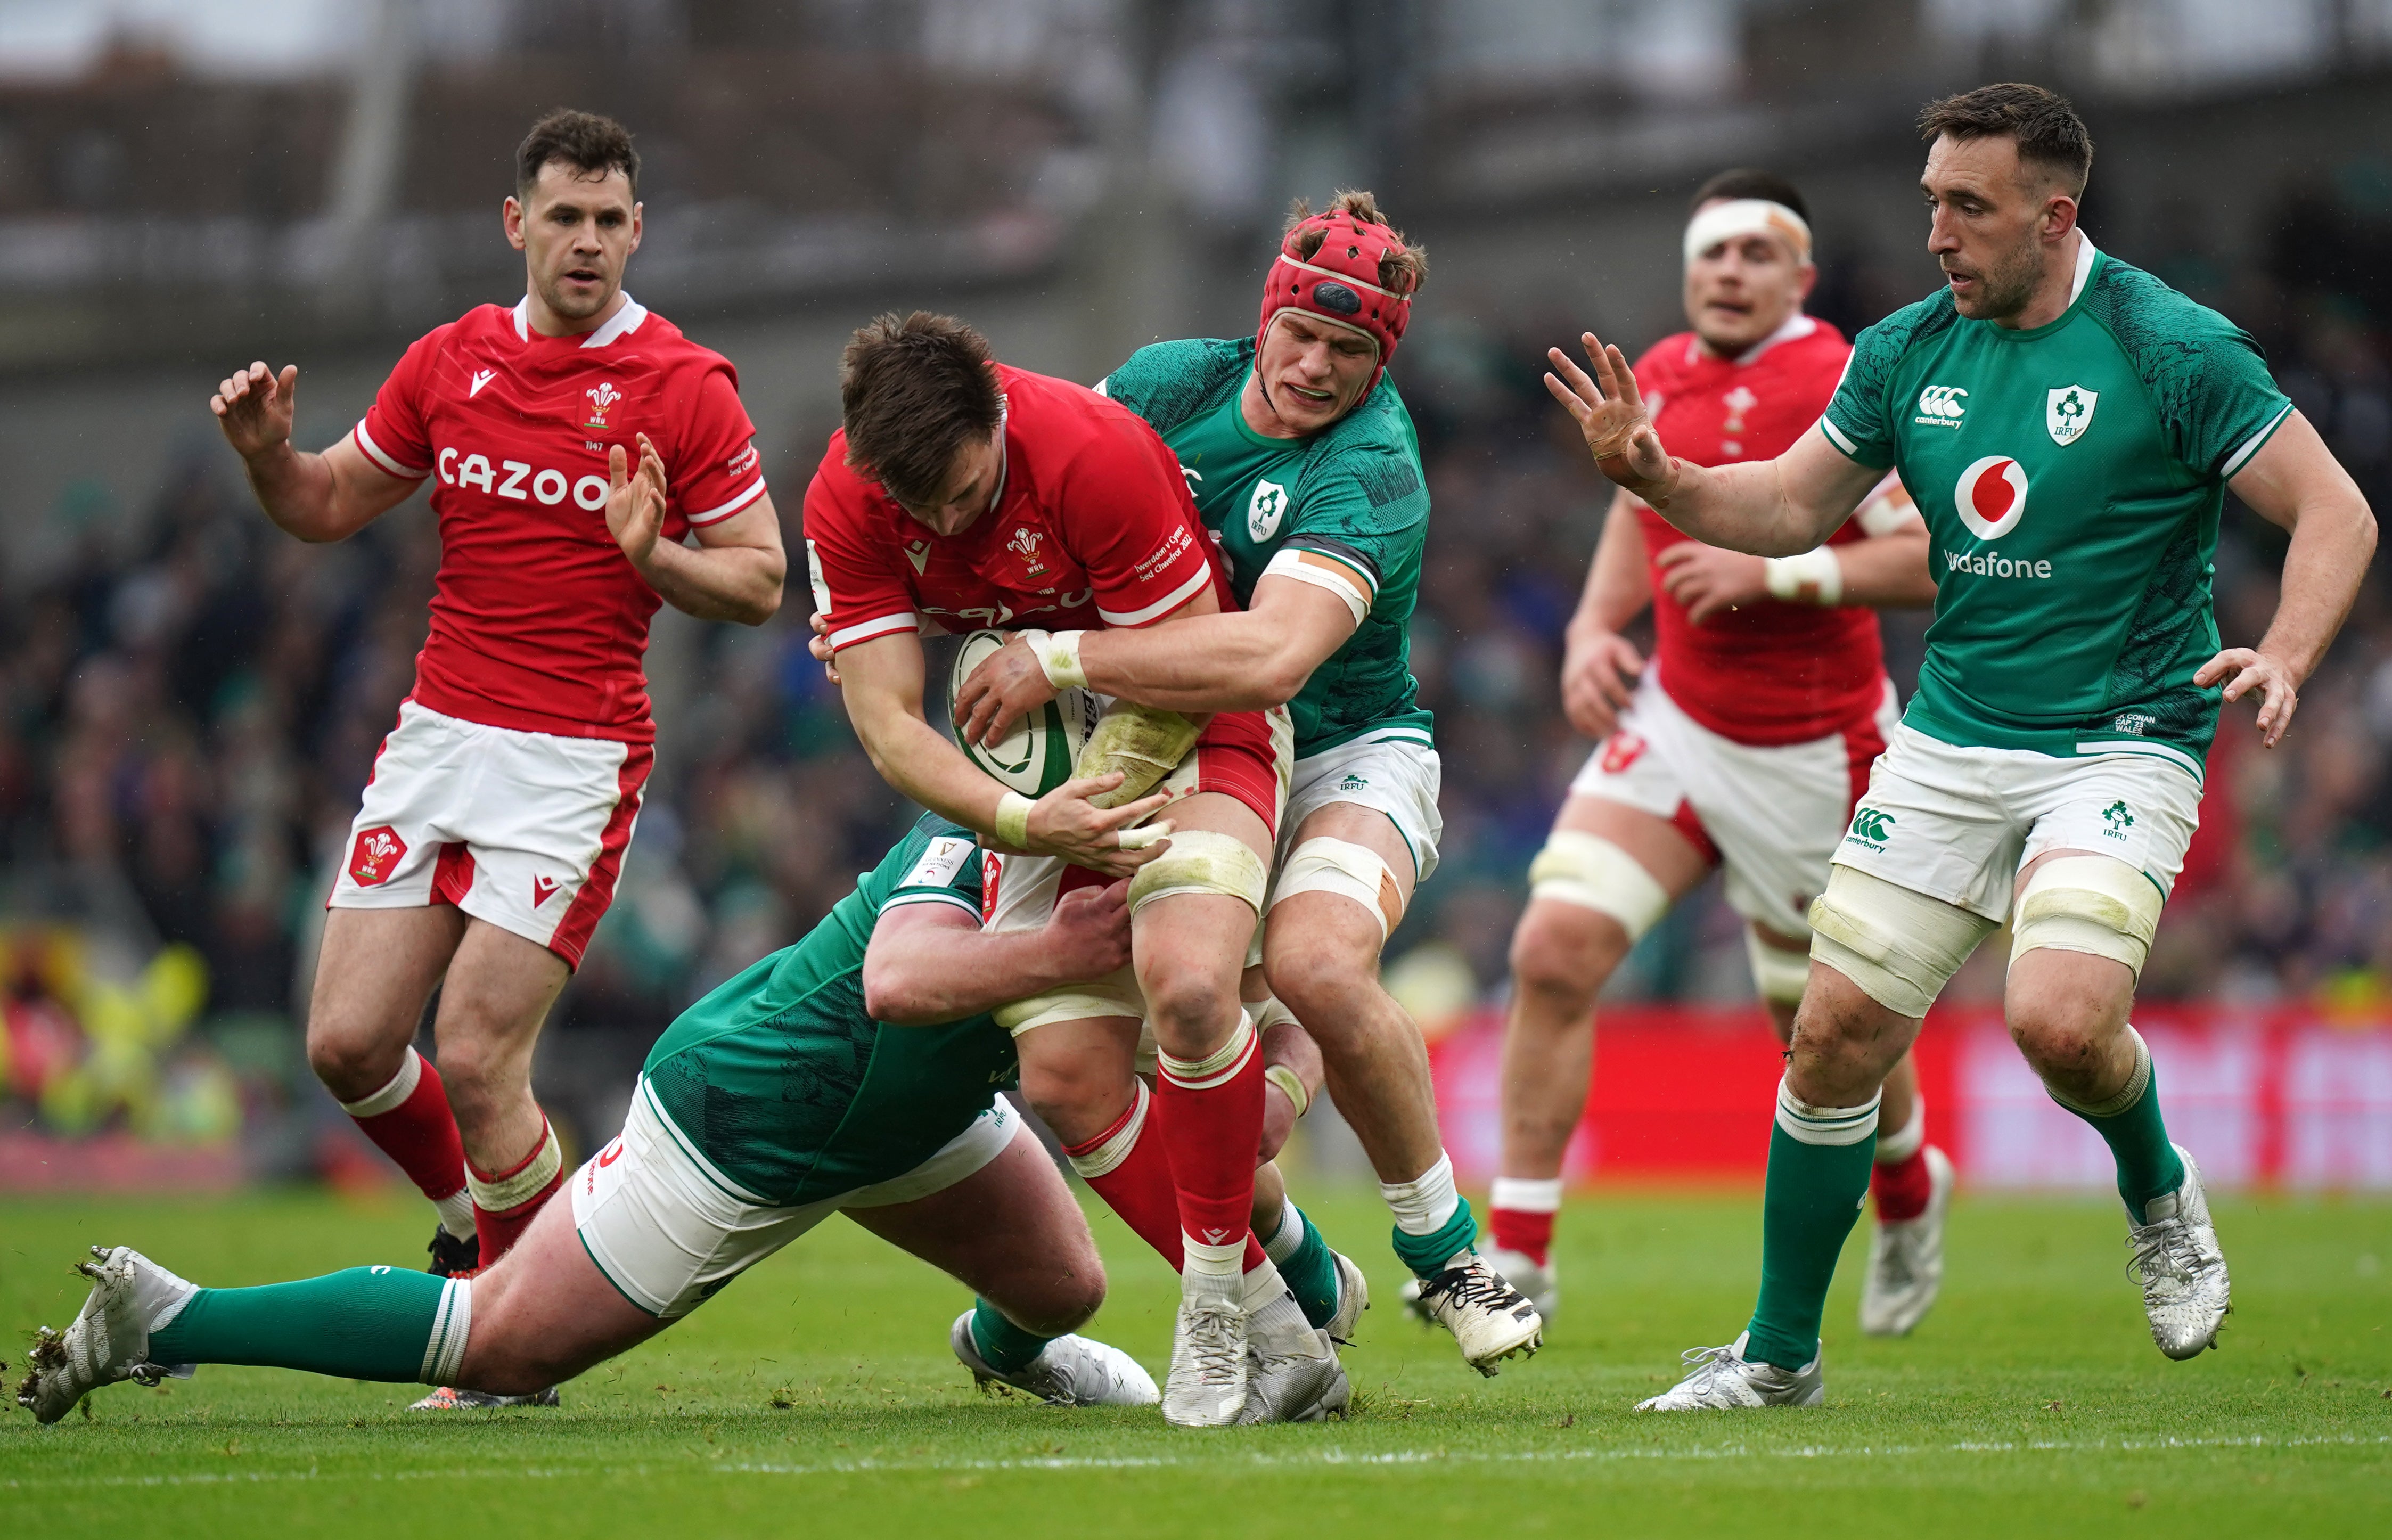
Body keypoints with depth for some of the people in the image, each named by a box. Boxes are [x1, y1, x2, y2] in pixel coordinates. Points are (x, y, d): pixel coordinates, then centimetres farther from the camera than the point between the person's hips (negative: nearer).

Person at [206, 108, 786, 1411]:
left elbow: (760, 582, -1)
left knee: (476, 1058, -12)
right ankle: (477, 1219, 28)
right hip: (439, 734, 5)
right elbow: (329, 507, 18)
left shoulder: (685, 389, -5)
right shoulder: (448, 363, 7)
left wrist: (654, 555, -20)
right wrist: (266, 450, -3)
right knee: (349, 1041, -1)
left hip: (577, 762, -5)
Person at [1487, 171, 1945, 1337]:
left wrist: (1774, 572, -25)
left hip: (1812, 753, -5)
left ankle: (1910, 1194, 44)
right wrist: (1593, 633, 7)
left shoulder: (1839, 388, -17)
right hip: (1671, 721, 5)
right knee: (1555, 950, -15)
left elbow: (1942, 559, -20)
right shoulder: (1656, 379, 4)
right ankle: (1517, 1260, -9)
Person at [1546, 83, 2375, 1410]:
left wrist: (2283, 656, -28)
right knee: (1834, 1037, 0)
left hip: (2121, 742, -5)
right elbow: (1791, 508, 14)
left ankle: (2158, 1198, 7)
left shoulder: (2172, 350, -12)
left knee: (2061, 1018, -27)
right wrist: (1654, 477, -5)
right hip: (1947, 741, 5)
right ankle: (1780, 1351, 16)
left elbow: (2335, 513, -11)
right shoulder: (1908, 352, 4)